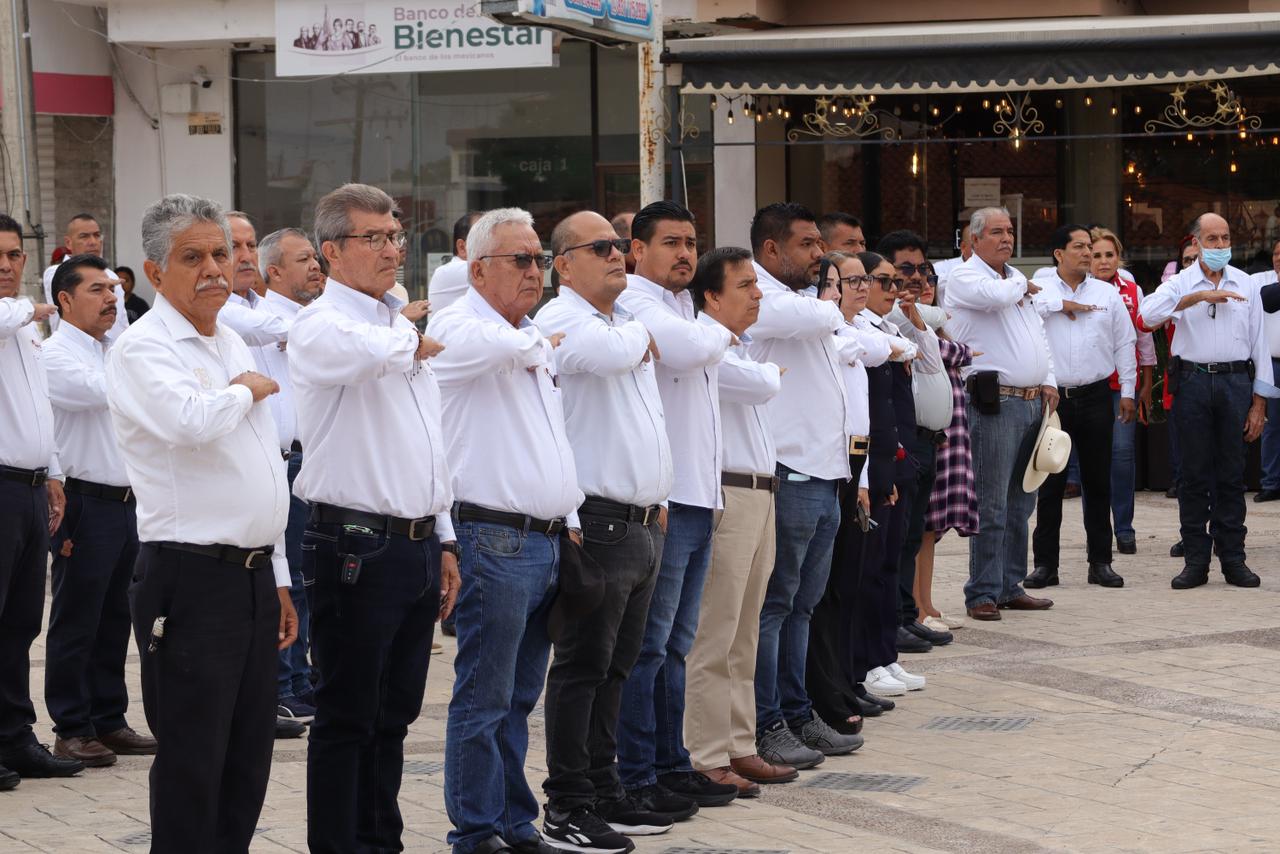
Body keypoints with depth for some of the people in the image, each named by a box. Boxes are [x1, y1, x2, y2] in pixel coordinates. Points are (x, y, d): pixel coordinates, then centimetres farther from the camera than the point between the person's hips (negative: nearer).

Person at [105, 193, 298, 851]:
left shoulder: (233, 346, 18)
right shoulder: (144, 348, -9)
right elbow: (192, 423, -30)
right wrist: (245, 391, -8)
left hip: (254, 574, 8)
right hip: (191, 580, -8)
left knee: (247, 764, 11)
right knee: (192, 766, -4)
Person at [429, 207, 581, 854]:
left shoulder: (533, 340, 20)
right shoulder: (458, 327, -7)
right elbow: (502, 346, -30)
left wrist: (571, 519, 15)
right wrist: (542, 341, -6)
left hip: (547, 541, 8)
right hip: (495, 539, -8)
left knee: (518, 698, 13)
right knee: (484, 698, -4)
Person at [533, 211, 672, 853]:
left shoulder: (627, 322, 19)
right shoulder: (561, 321, -10)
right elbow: (607, 354, -32)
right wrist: (639, 334, -8)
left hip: (642, 525, 9)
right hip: (597, 526, -9)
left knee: (615, 668, 14)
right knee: (581, 668, -3)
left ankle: (604, 792, 22)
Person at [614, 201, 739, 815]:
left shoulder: (685, 308, 21)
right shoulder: (634, 304, -11)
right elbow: (686, 348, -29)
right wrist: (722, 333, -7)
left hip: (697, 500, 9)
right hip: (660, 503, -9)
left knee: (674, 645, 14)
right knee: (648, 646, -5)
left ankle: (671, 764, 20)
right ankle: (635, 777, 0)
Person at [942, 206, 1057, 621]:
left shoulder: (1015, 279, 21)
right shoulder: (966, 278, -4)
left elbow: (1039, 334, 24)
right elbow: (995, 296, -26)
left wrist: (1049, 380, 11)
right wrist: (1021, 285, -3)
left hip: (1032, 401, 8)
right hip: (995, 402, -8)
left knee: (1020, 502, 10)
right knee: (992, 505, -8)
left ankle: (1011, 587, 17)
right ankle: (982, 593, -4)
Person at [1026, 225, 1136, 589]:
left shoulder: (1108, 293, 10)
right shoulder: (1039, 290, 3)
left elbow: (1125, 344, 11)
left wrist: (1127, 391, 6)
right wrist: (1059, 305, -12)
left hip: (1095, 396, 2)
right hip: (1052, 396, -2)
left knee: (1098, 482, 5)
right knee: (1049, 482, 1)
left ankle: (1100, 562, 12)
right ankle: (1045, 563, 7)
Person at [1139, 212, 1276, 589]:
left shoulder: (1245, 285, 10)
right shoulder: (1181, 283, 5)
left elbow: (1259, 344, 10)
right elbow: (1148, 314, -15)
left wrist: (1259, 402, 4)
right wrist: (1198, 296, -18)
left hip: (1236, 380, 1)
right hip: (1194, 382, -1)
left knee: (1232, 473, 4)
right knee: (1194, 473, 2)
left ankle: (1233, 558, 9)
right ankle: (1195, 560, 7)